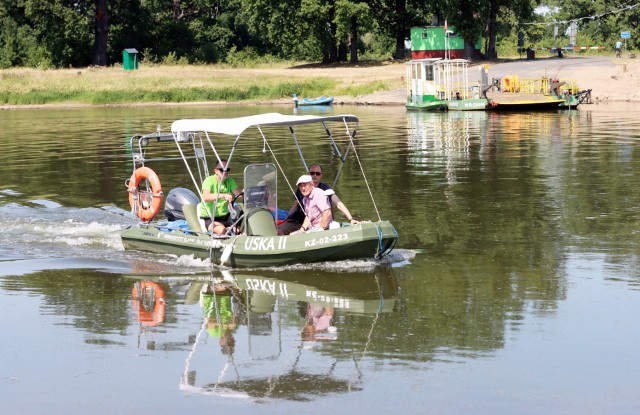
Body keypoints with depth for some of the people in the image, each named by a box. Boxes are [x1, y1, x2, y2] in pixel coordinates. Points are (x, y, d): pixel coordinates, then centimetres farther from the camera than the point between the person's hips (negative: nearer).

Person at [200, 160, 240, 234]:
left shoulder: (229, 180, 9)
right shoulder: (209, 180, -12)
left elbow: (238, 193, -5)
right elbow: (205, 197, -31)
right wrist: (223, 195, -47)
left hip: (226, 217, 6)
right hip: (210, 219, -6)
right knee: (221, 230, -35)